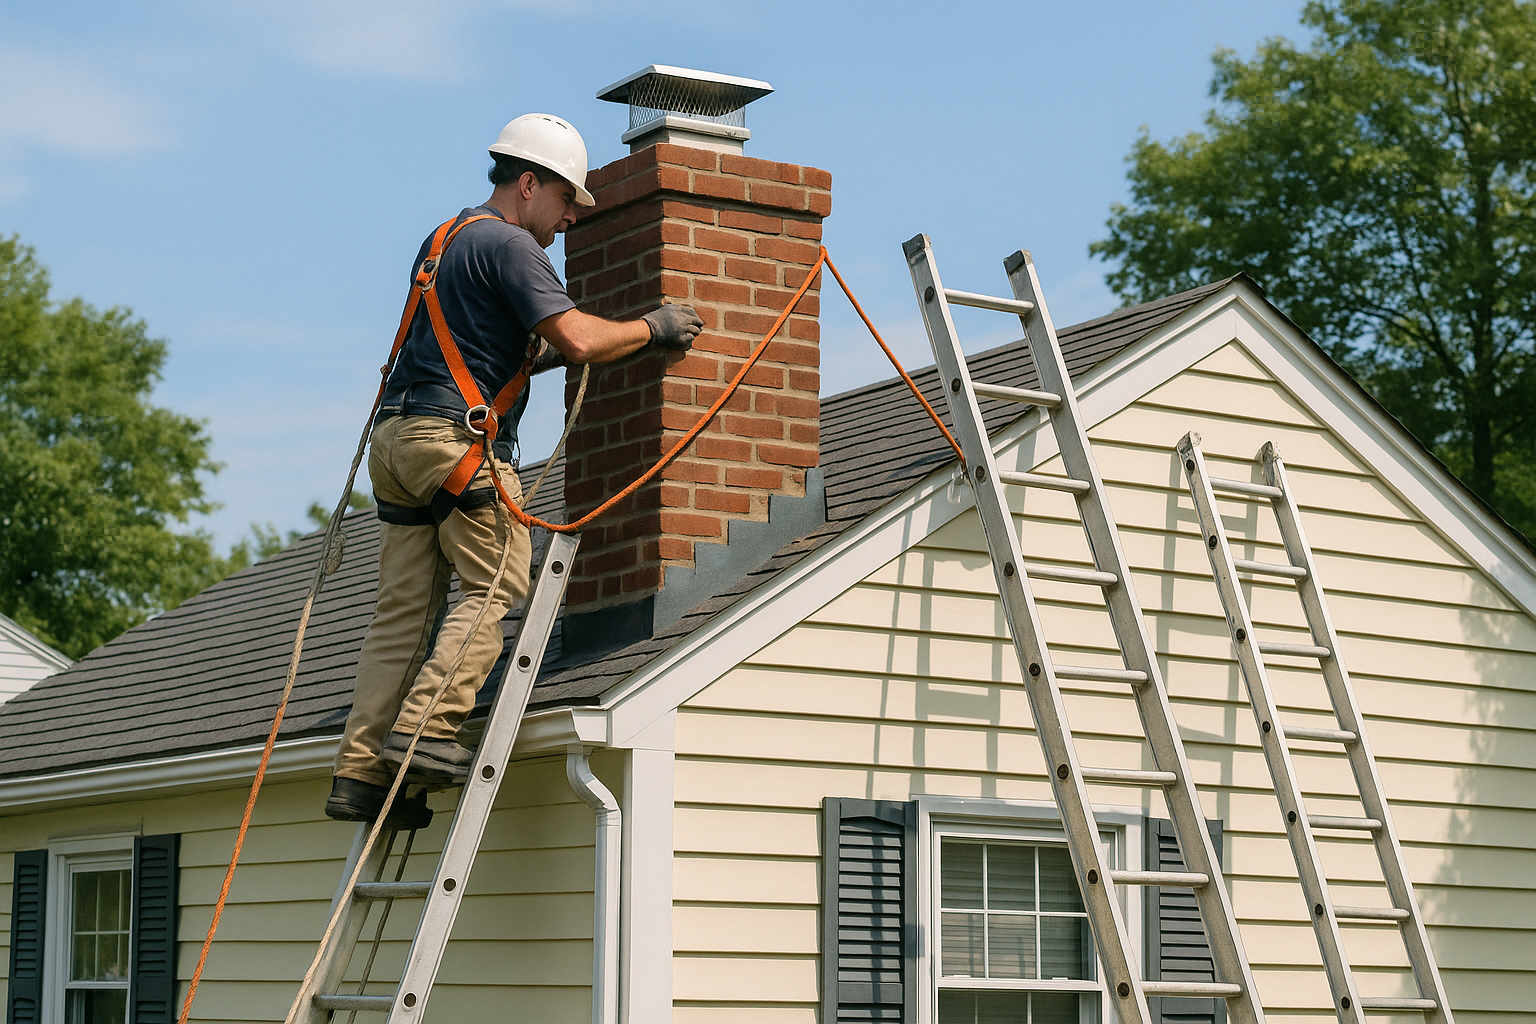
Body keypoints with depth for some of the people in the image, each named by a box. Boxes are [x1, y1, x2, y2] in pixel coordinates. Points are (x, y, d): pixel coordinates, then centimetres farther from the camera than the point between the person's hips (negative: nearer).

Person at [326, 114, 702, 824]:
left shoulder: (444, 241, 26)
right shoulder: (508, 243, -5)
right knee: (497, 585, -5)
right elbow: (579, 340, -14)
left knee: (403, 608, 5)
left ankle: (360, 772, 1)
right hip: (457, 434, -9)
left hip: (397, 435, 9)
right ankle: (425, 729, -16)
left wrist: (554, 351, 22)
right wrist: (653, 328, 1)